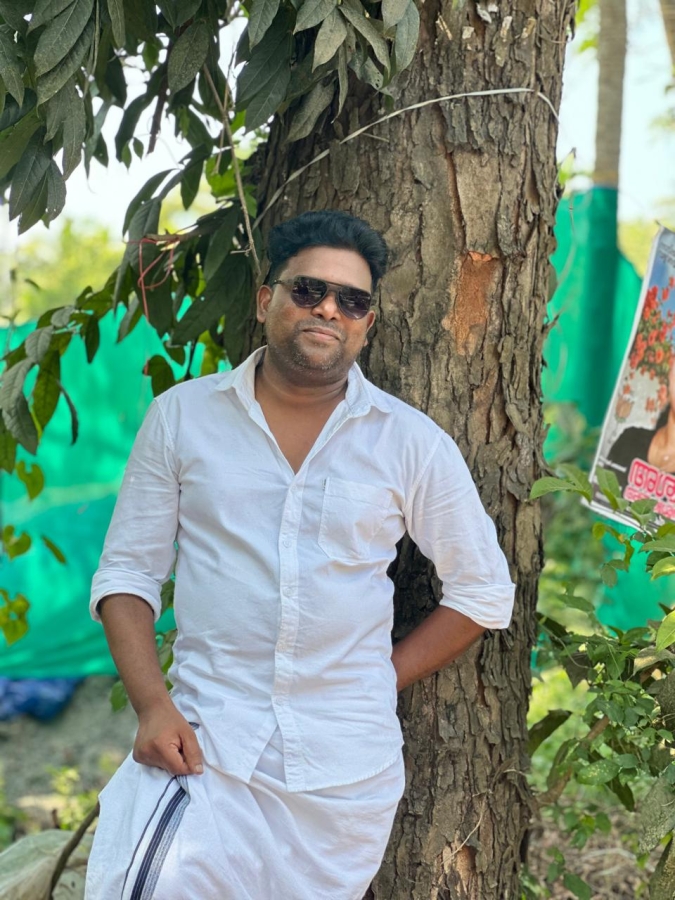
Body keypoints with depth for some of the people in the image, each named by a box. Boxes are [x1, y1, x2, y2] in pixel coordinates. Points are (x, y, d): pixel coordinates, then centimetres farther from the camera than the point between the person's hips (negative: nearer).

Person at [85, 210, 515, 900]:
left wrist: (377, 685, 4)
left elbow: (483, 591, 9)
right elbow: (127, 573, 6)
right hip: (202, 742, -1)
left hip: (347, 765, 1)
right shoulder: (181, 416, 3)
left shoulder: (412, 443, 2)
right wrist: (152, 706, -8)